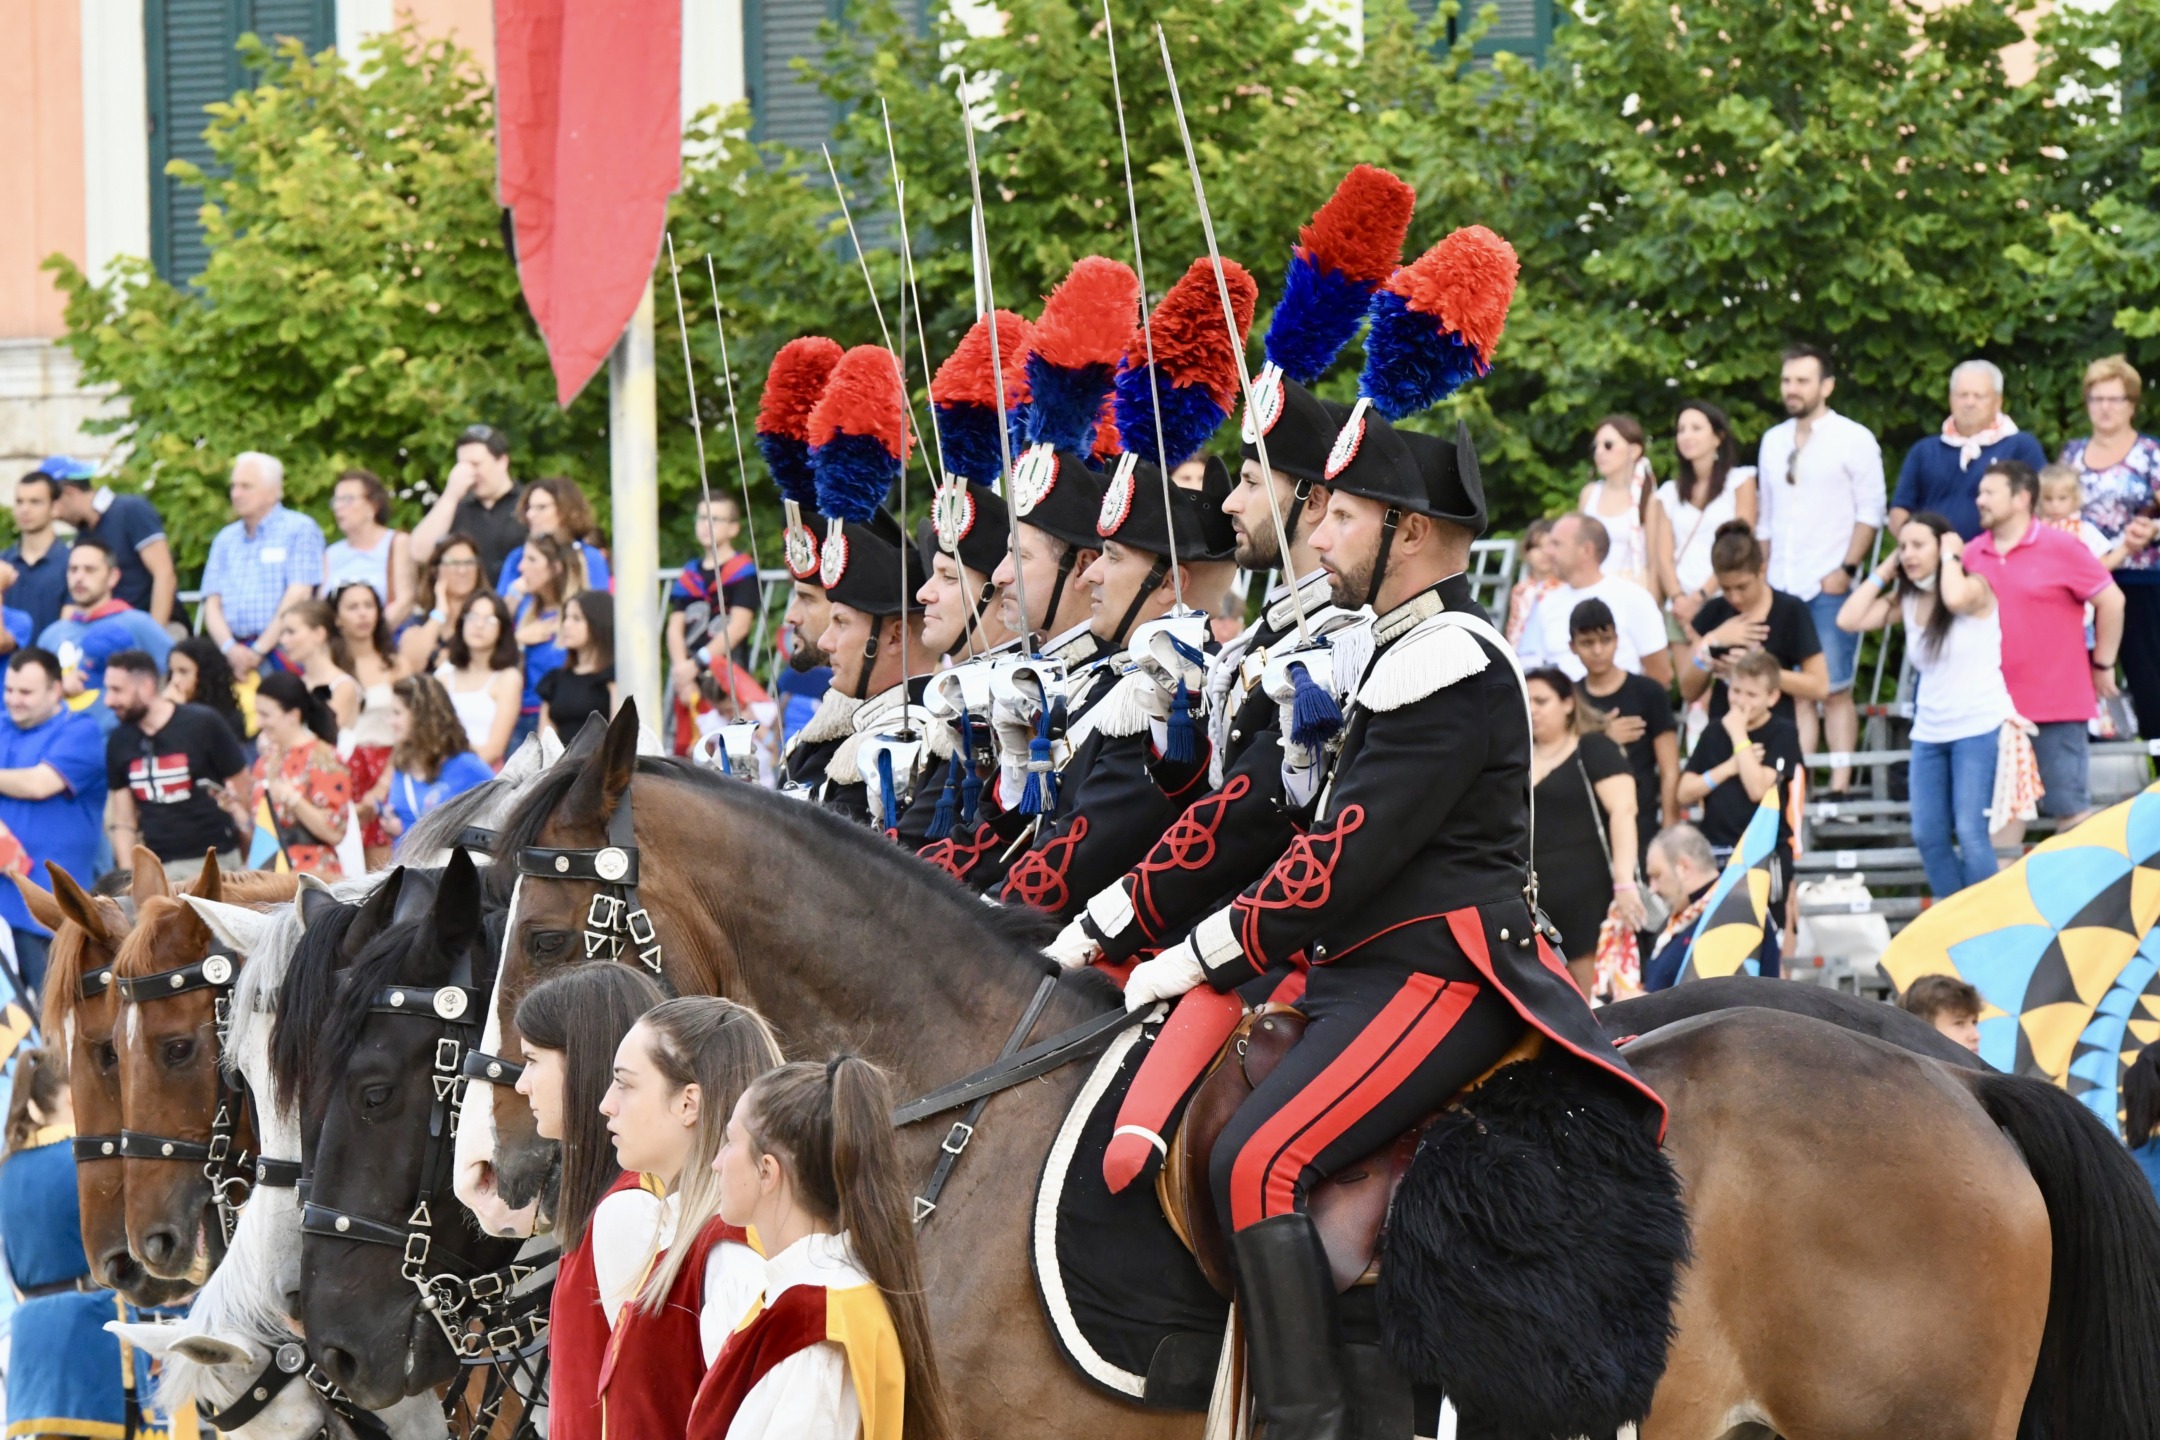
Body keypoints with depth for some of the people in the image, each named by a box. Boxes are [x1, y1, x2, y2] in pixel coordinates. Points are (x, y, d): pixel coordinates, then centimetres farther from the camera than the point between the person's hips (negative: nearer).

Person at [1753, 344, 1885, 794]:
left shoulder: (1853, 439, -1)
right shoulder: (1773, 441, 15)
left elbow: (1871, 512, -4)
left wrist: (1847, 568, -12)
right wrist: (1760, 575, 12)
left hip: (1831, 585, -5)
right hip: (1782, 587, 5)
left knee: (1835, 689, -6)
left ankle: (1839, 786, -6)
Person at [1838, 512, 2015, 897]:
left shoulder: (1975, 586, -6)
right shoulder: (1906, 599, 11)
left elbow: (1956, 598, -31)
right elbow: (1849, 619, 2)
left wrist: (1950, 557, -12)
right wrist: (1884, 572, 5)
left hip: (1979, 726, -7)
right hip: (1929, 733, 7)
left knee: (1971, 833, -12)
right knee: (1928, 835, 2)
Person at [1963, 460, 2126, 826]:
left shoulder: (2060, 549, -7)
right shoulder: (1972, 555, 5)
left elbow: (2111, 600, -4)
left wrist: (2102, 664, 0)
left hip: (2057, 706, -5)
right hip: (1996, 706, 5)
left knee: (2068, 803, -1)